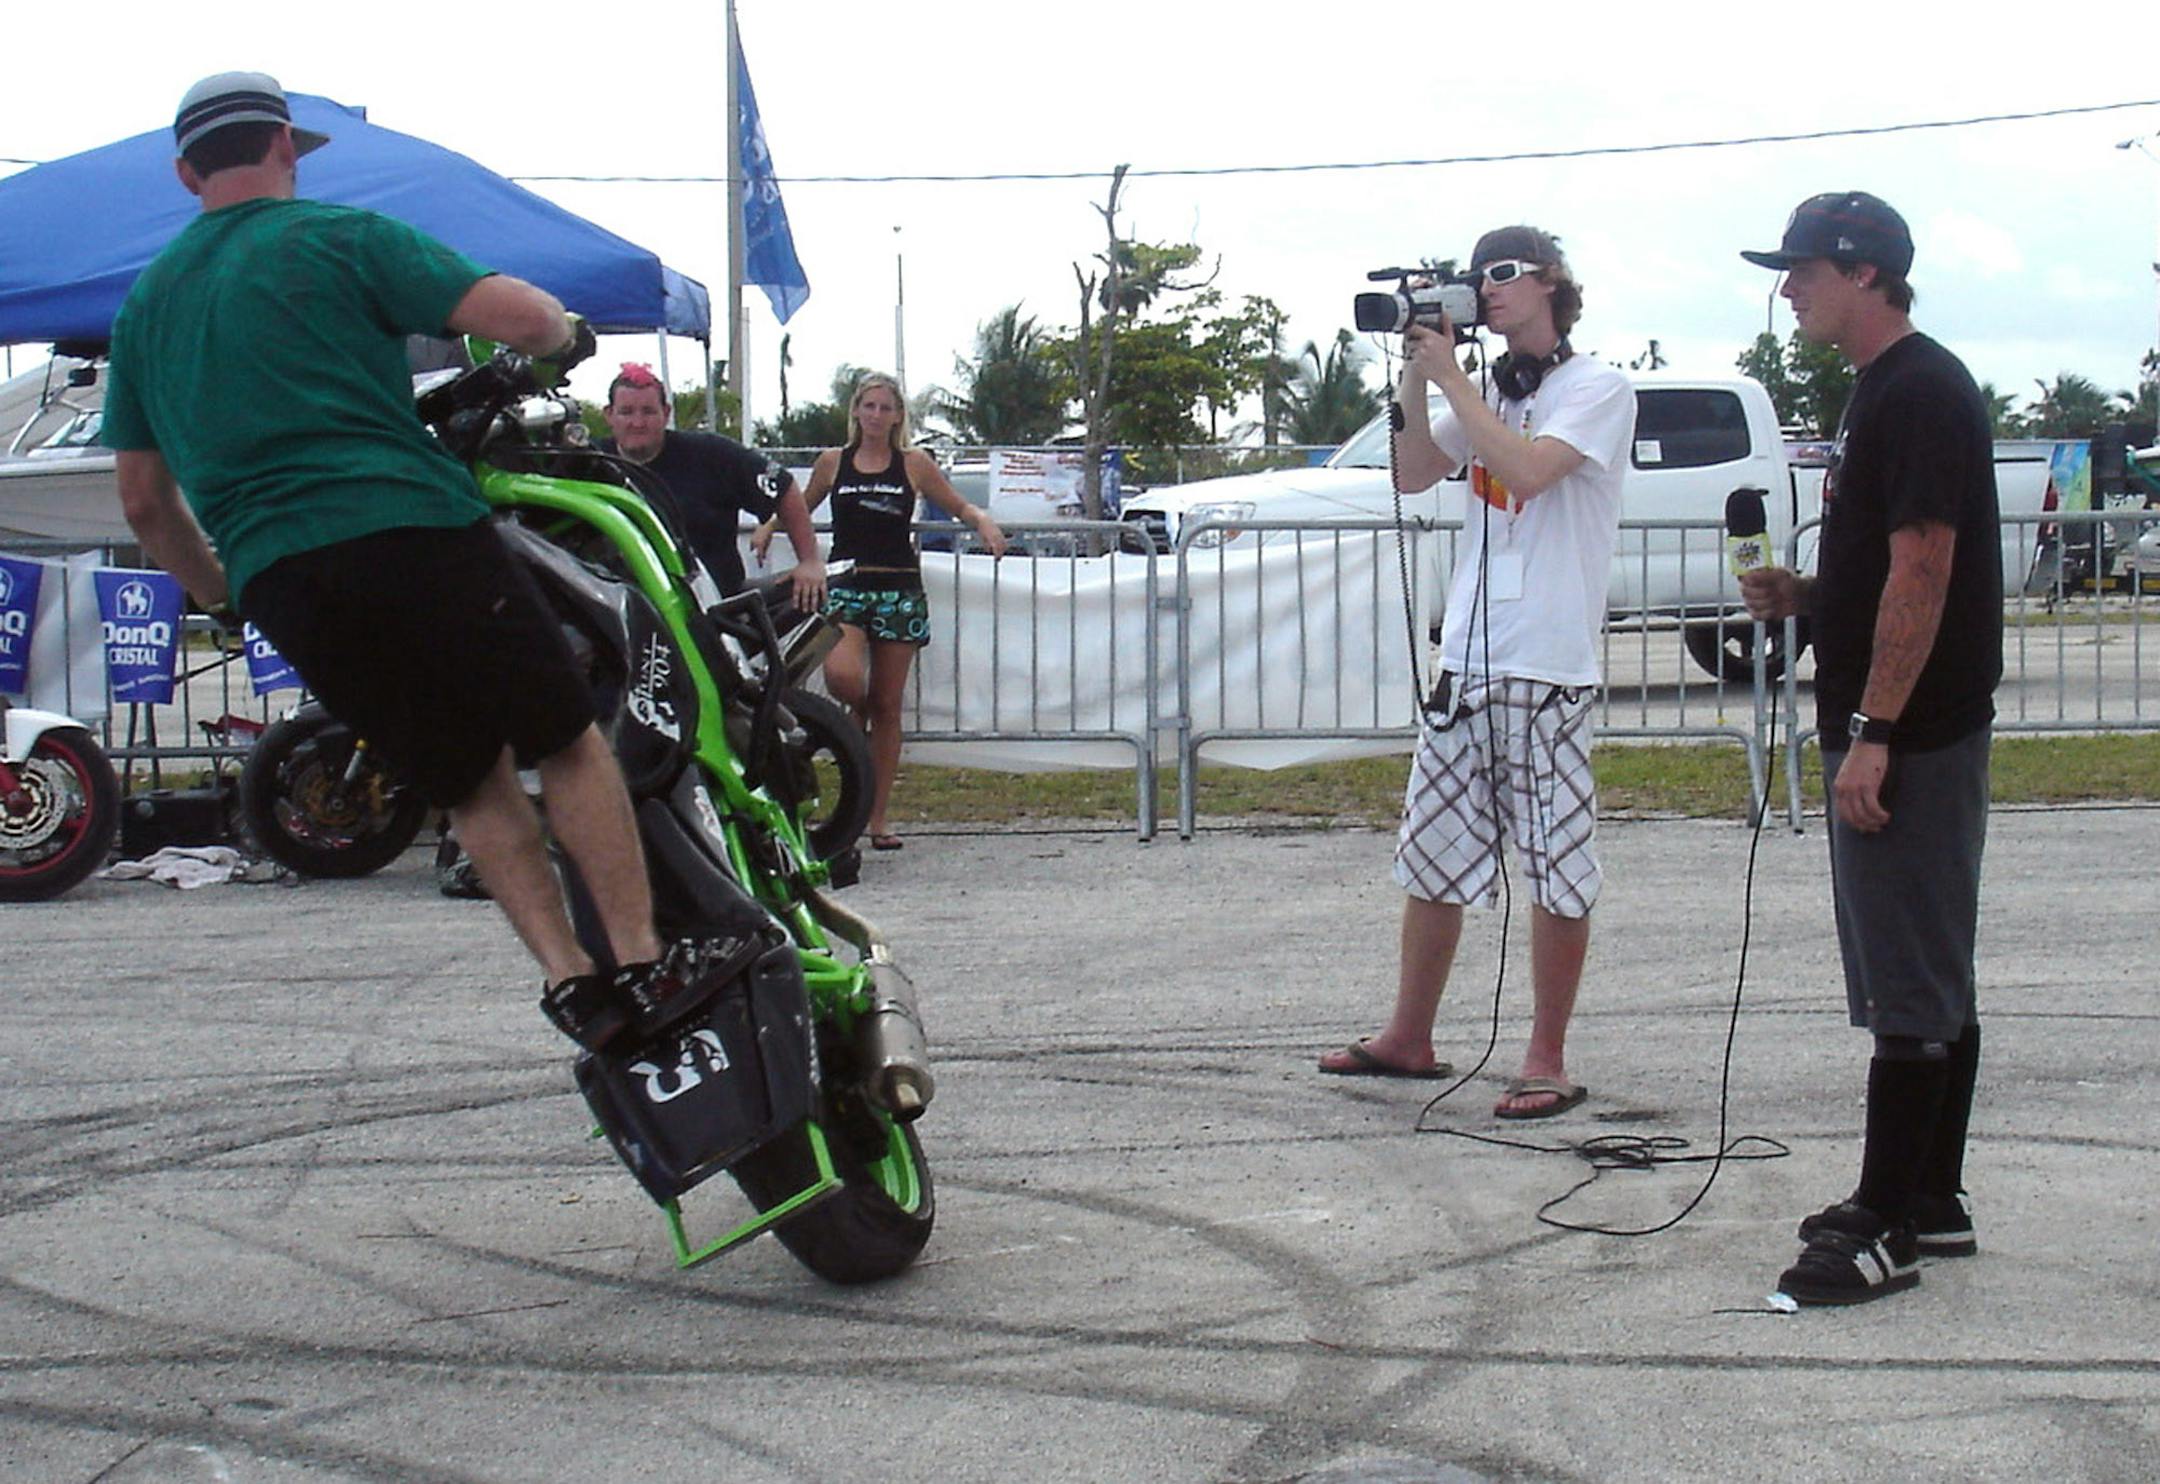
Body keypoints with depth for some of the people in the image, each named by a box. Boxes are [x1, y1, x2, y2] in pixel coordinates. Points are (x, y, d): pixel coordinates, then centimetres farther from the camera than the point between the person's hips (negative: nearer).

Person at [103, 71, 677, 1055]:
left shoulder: (147, 300, 20)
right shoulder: (340, 236, 4)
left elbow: (145, 503, 22)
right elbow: (514, 315, -8)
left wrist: (224, 592, 36)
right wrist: (567, 335, 14)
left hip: (278, 583, 5)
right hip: (411, 531, -5)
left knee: (472, 784, 15)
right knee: (567, 744, 6)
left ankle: (569, 979, 2)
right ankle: (640, 966, -2)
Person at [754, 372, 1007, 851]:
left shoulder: (914, 464, 6)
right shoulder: (833, 463, 8)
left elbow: (959, 507, 13)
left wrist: (984, 522, -8)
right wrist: (767, 527, 2)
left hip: (899, 591, 0)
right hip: (846, 587, 0)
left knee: (888, 705, 2)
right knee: (842, 677, -26)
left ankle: (877, 816, 10)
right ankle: (856, 714, 13)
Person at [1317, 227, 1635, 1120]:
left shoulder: (1597, 390, -4)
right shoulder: (1487, 391, 18)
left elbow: (1527, 467, -19)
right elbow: (1413, 475, 12)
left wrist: (1448, 377, -11)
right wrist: (1415, 375, 3)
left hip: (1549, 668, -7)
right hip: (1465, 659, 7)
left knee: (1556, 869, -1)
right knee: (1430, 860, 10)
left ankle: (1547, 1062, 5)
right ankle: (1409, 1038, 21)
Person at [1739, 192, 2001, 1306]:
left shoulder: (1920, 392, -15)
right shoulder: (1881, 390, 16)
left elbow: (1923, 570, -22)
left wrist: (1873, 736, -24)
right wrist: (1800, 593, 8)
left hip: (1909, 739, -11)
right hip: (1901, 737, 11)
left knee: (1910, 988, -6)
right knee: (1934, 983, 14)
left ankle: (1886, 1231, -2)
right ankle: (1934, 1201, 23)